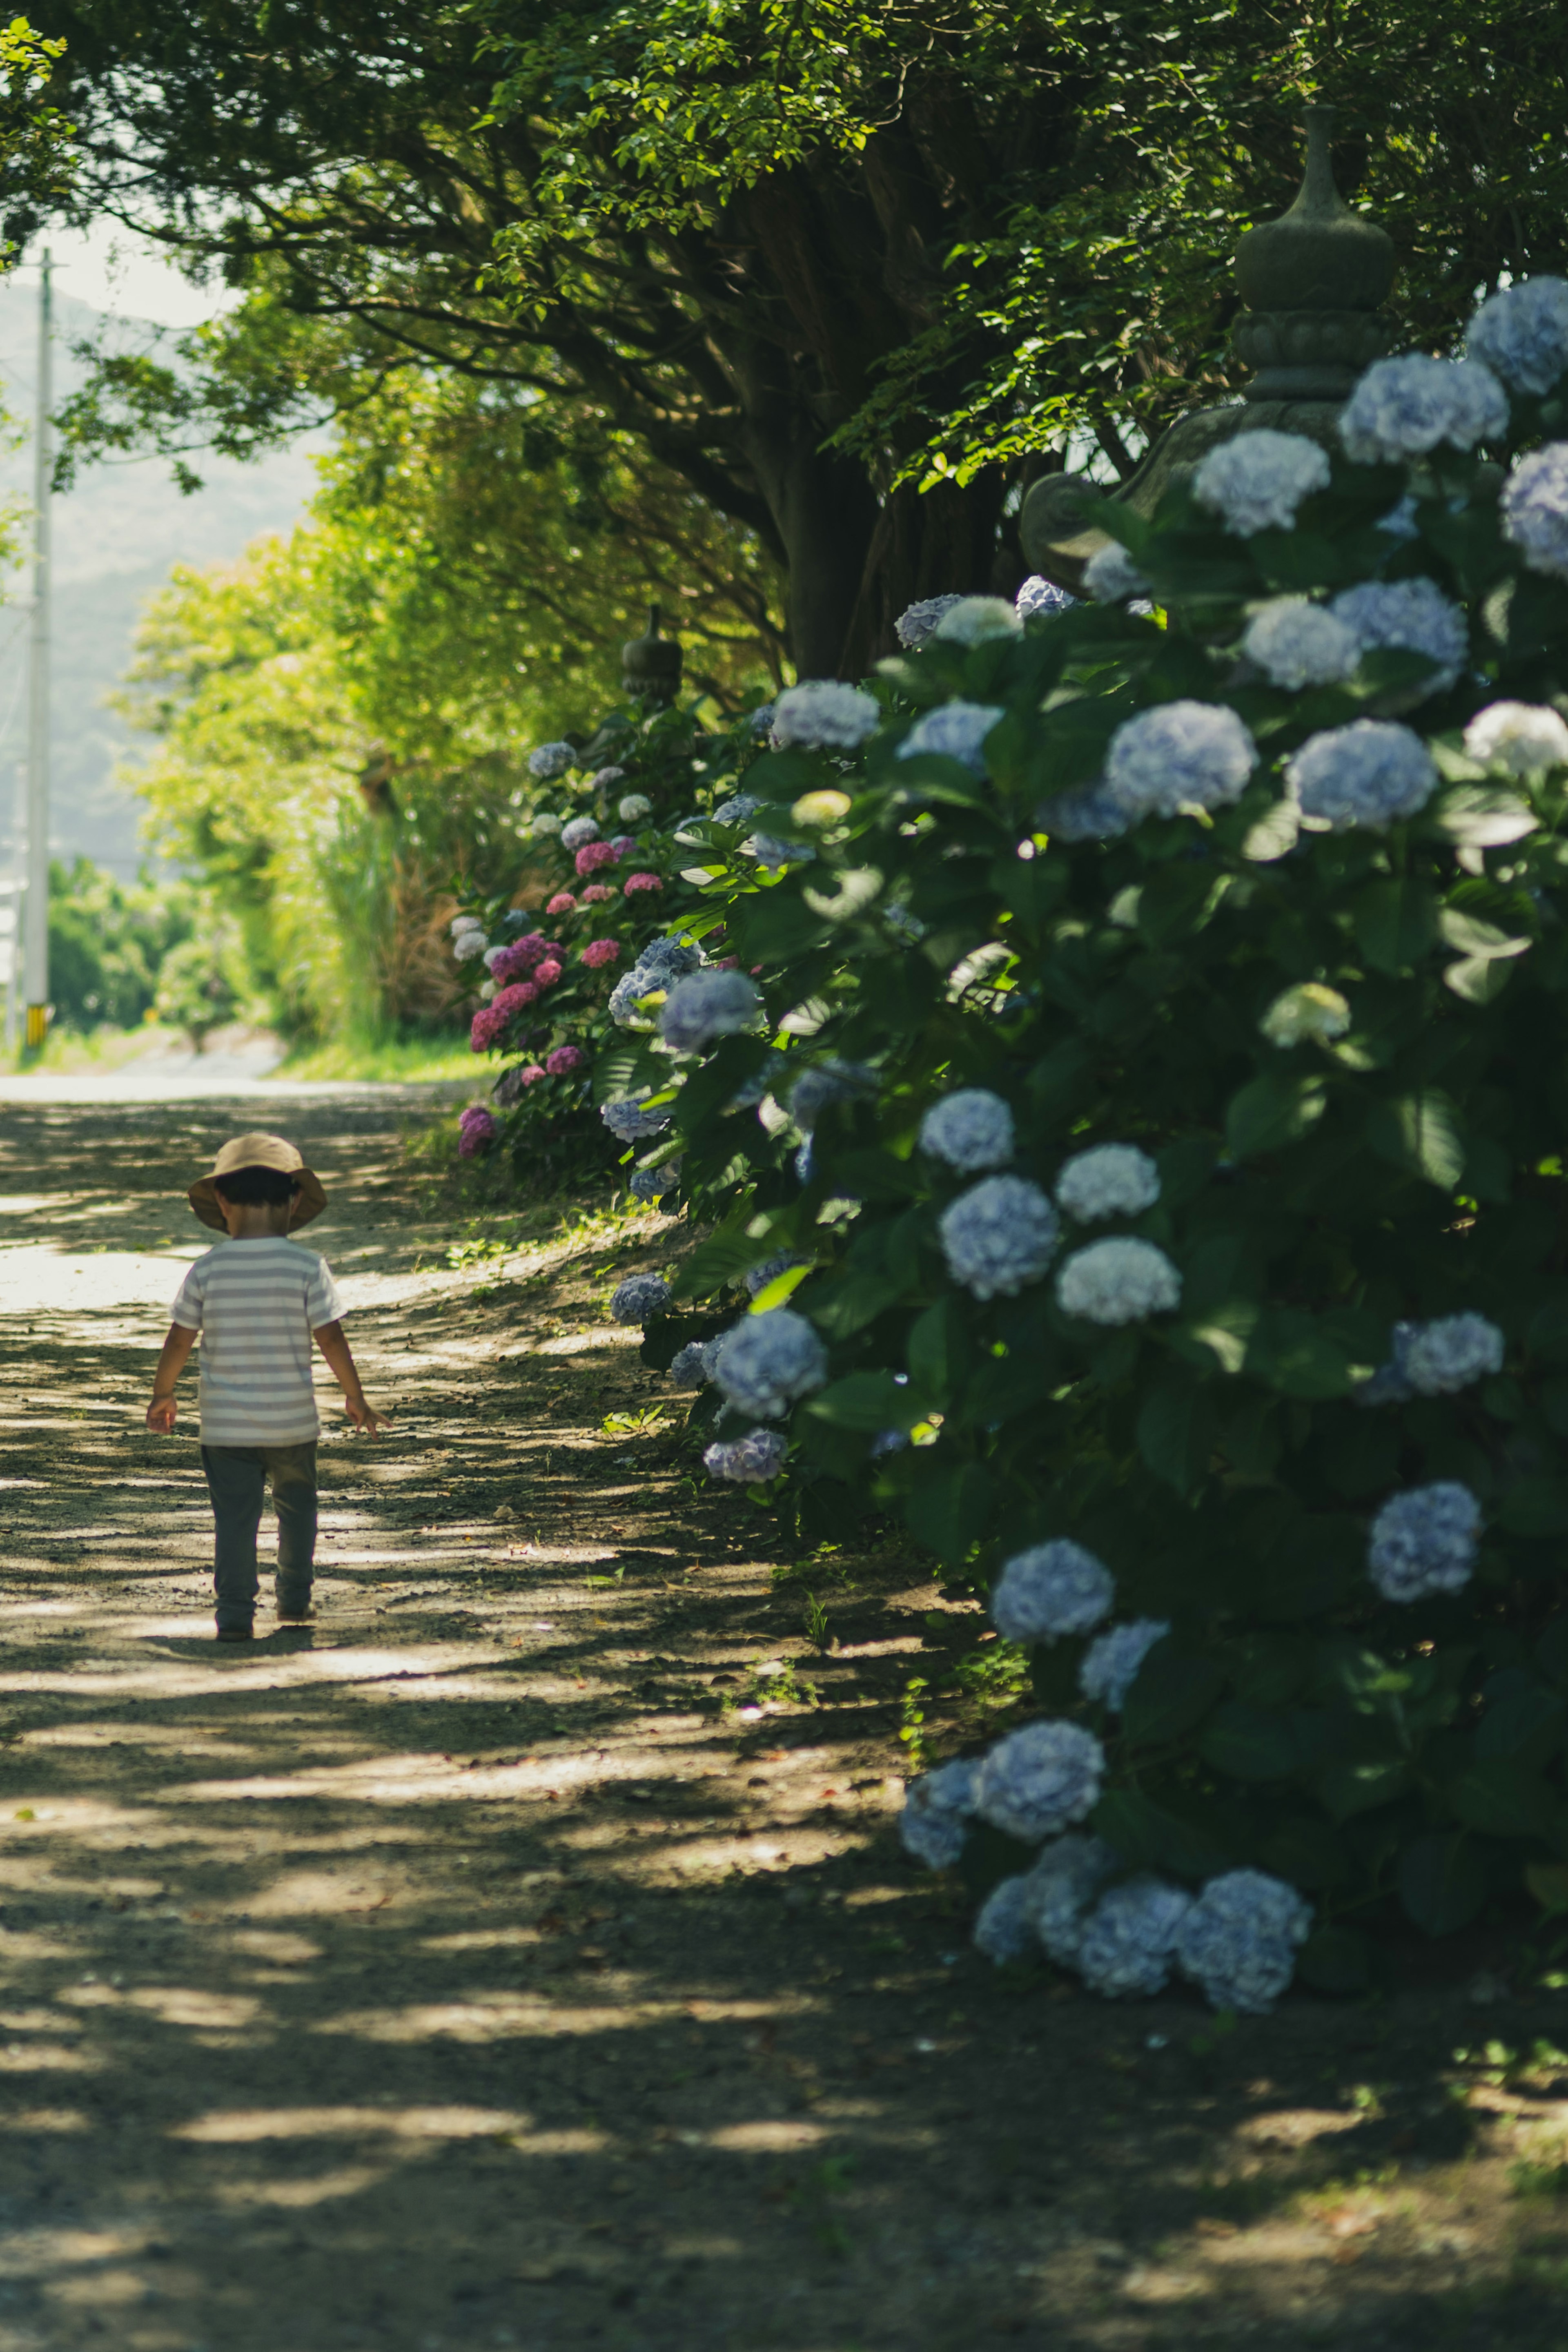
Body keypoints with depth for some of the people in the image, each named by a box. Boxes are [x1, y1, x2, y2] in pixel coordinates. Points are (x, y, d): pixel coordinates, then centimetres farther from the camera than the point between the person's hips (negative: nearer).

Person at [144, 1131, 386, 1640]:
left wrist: (162, 1394, 15)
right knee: (296, 1507, 20)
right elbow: (330, 1337, -7)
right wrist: (355, 1397, 6)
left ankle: (236, 1613, -3)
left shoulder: (206, 1271, -6)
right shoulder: (307, 1268, -9)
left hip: (226, 1423, 0)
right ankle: (294, 1600, 29)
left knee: (234, 1517, 3)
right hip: (292, 1421, 0)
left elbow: (179, 1339, -1)